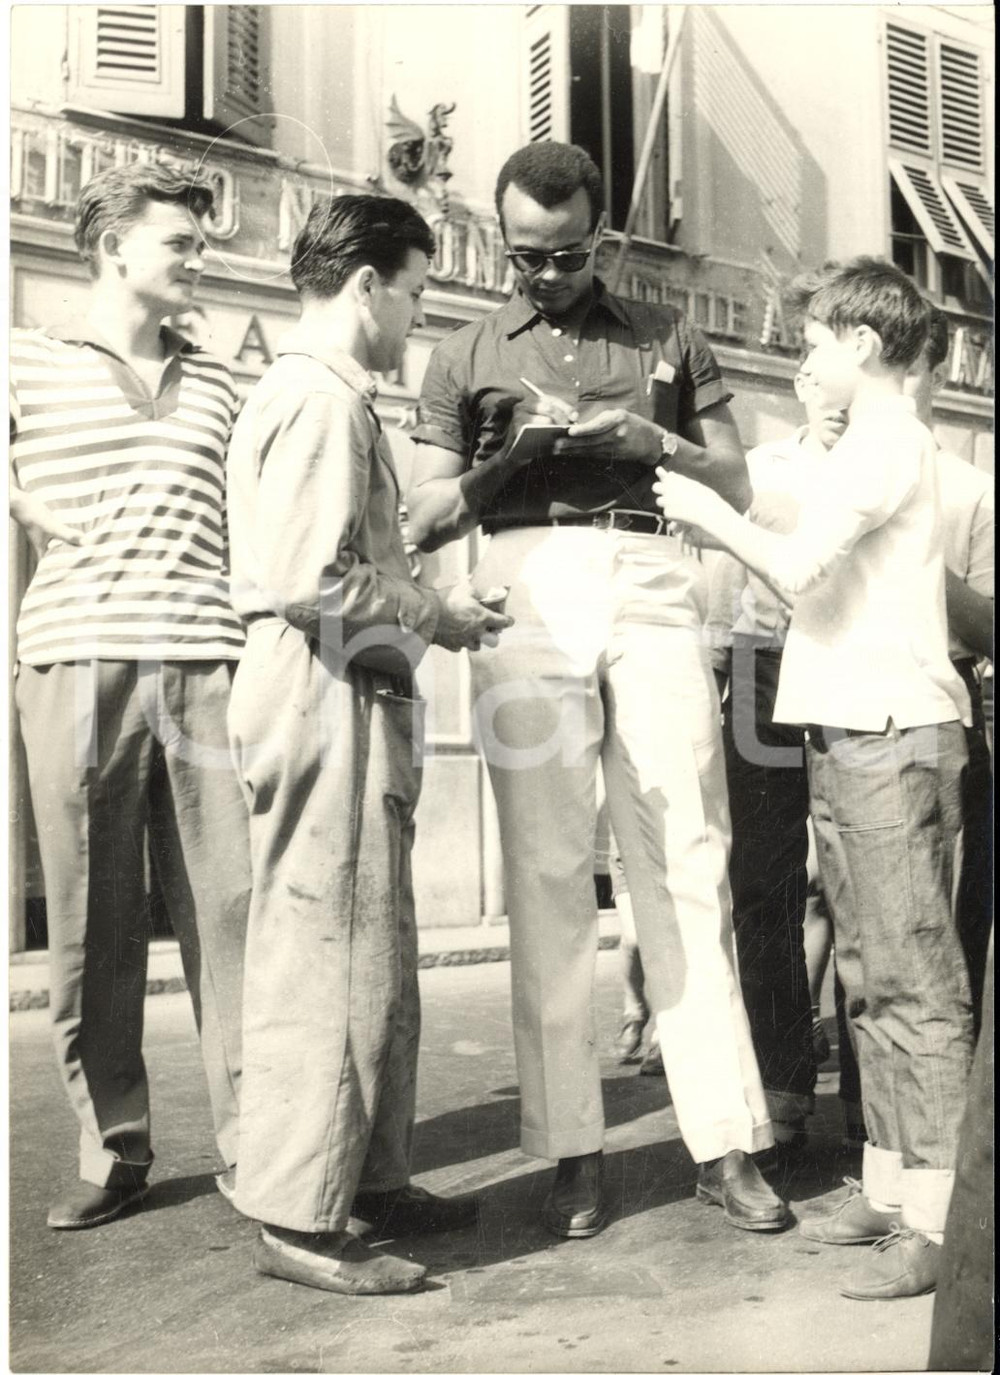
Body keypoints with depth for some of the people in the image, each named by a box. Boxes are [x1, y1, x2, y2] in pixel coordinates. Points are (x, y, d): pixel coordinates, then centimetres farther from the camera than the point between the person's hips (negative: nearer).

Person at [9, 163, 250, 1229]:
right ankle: (110, 1149, 14)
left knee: (230, 905, -1)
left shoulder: (217, 383, 19)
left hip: (207, 660, 2)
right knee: (91, 921, 3)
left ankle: (250, 1135, 9)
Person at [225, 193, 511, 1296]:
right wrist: (436, 616, -9)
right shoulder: (323, 399, -13)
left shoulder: (316, 395, 20)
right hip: (328, 696, -11)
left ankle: (370, 1180, 27)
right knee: (326, 955, -4)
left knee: (371, 950, 15)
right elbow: (313, 580, -22)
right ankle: (296, 1217, 8)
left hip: (343, 696, 11)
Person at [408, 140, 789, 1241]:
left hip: (649, 585, 1)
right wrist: (507, 459, -5)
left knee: (686, 859, -5)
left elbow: (738, 484, 18)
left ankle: (725, 1141, 0)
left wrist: (658, 442, -1)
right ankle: (571, 1150, 2)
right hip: (528, 592, 0)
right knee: (546, 868, -5)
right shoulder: (464, 356, 20)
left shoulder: (667, 338, 22)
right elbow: (425, 521, 13)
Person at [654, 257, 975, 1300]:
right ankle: (889, 1186, 21)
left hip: (891, 734, -10)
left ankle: (939, 1217, -1)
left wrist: (709, 514, -5)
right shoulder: (881, 442, 22)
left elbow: (794, 566, -20)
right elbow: (824, 579, 18)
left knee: (915, 982, -7)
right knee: (870, 977, 12)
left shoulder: (885, 439, -8)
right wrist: (715, 513, 13)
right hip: (855, 731, 10)